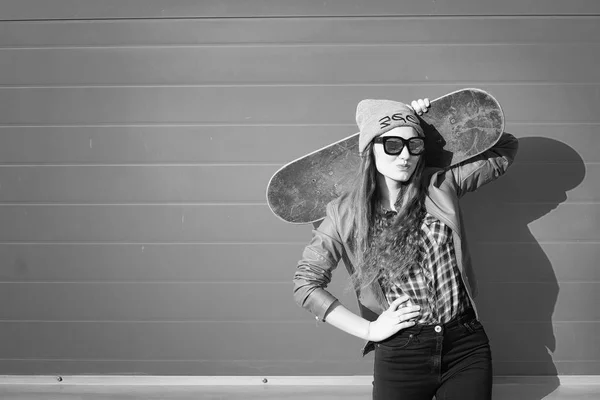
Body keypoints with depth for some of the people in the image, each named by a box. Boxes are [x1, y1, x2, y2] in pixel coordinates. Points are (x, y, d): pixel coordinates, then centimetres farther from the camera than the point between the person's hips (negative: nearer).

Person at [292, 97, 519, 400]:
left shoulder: (441, 185, 1)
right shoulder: (346, 213, -4)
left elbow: (505, 150, 11)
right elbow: (305, 284, -2)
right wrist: (368, 330, -5)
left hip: (466, 347, 2)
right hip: (398, 354, -1)